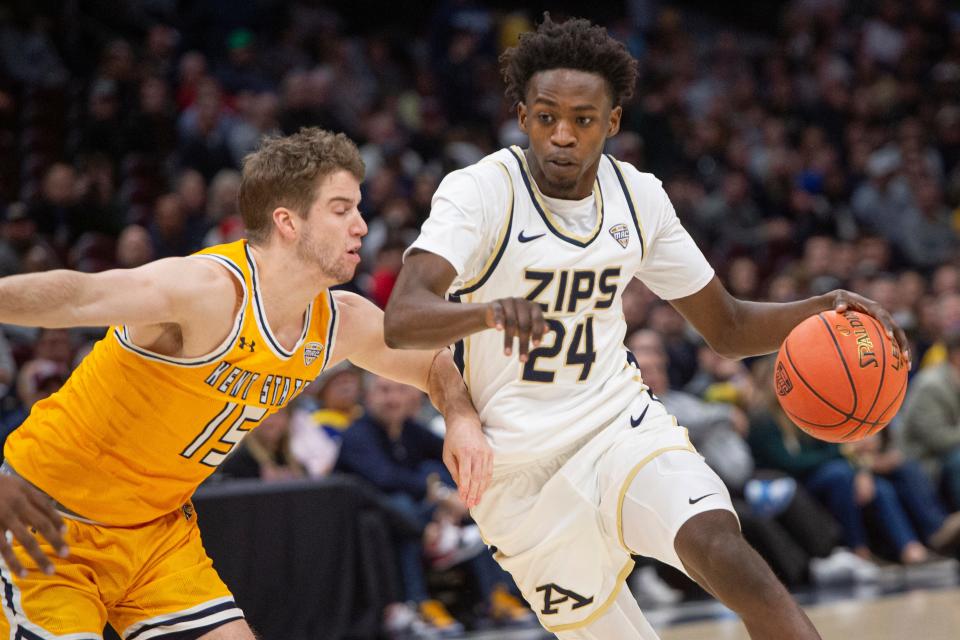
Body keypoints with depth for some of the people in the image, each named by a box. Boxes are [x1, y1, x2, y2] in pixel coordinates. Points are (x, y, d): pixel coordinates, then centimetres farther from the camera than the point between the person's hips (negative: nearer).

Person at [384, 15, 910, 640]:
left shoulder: (638, 196, 2)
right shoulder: (481, 191, -14)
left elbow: (728, 327, 12)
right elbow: (401, 319, -31)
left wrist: (825, 309, -8)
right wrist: (489, 310, -52)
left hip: (621, 424, 2)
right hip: (520, 468, -2)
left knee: (721, 549, -27)